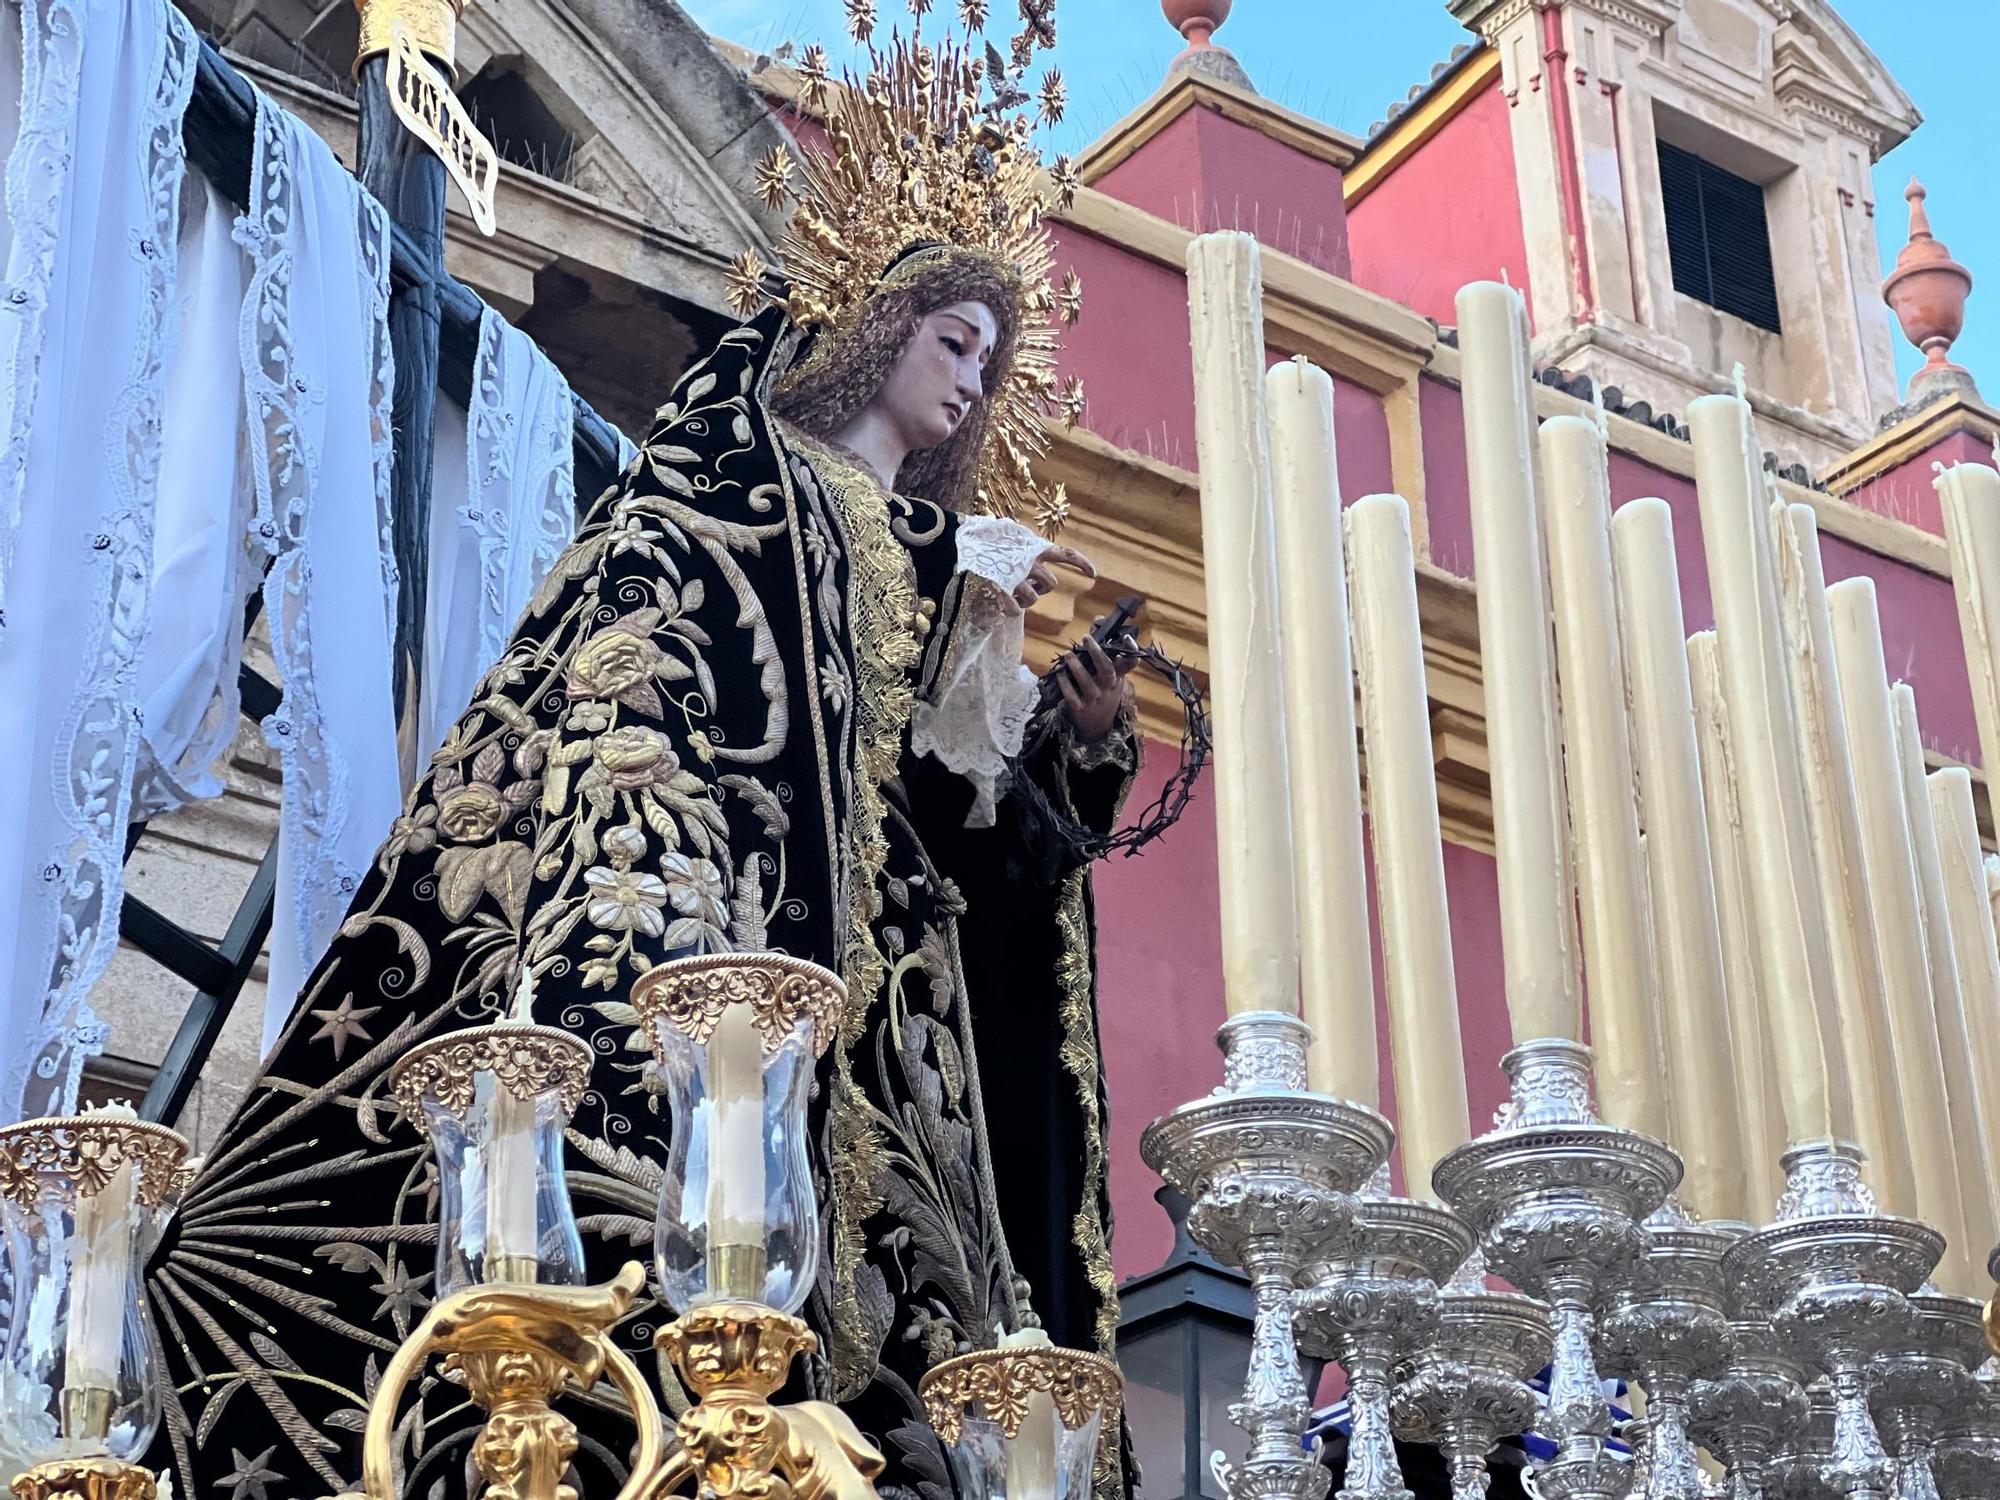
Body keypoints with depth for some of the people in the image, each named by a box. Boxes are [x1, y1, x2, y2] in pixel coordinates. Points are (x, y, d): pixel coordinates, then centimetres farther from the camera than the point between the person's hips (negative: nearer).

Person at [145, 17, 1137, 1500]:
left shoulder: (957, 556, 30)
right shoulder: (752, 473, 15)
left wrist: (1085, 734, 4)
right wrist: (953, 586, -5)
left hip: (891, 978, 6)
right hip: (743, 883, -6)